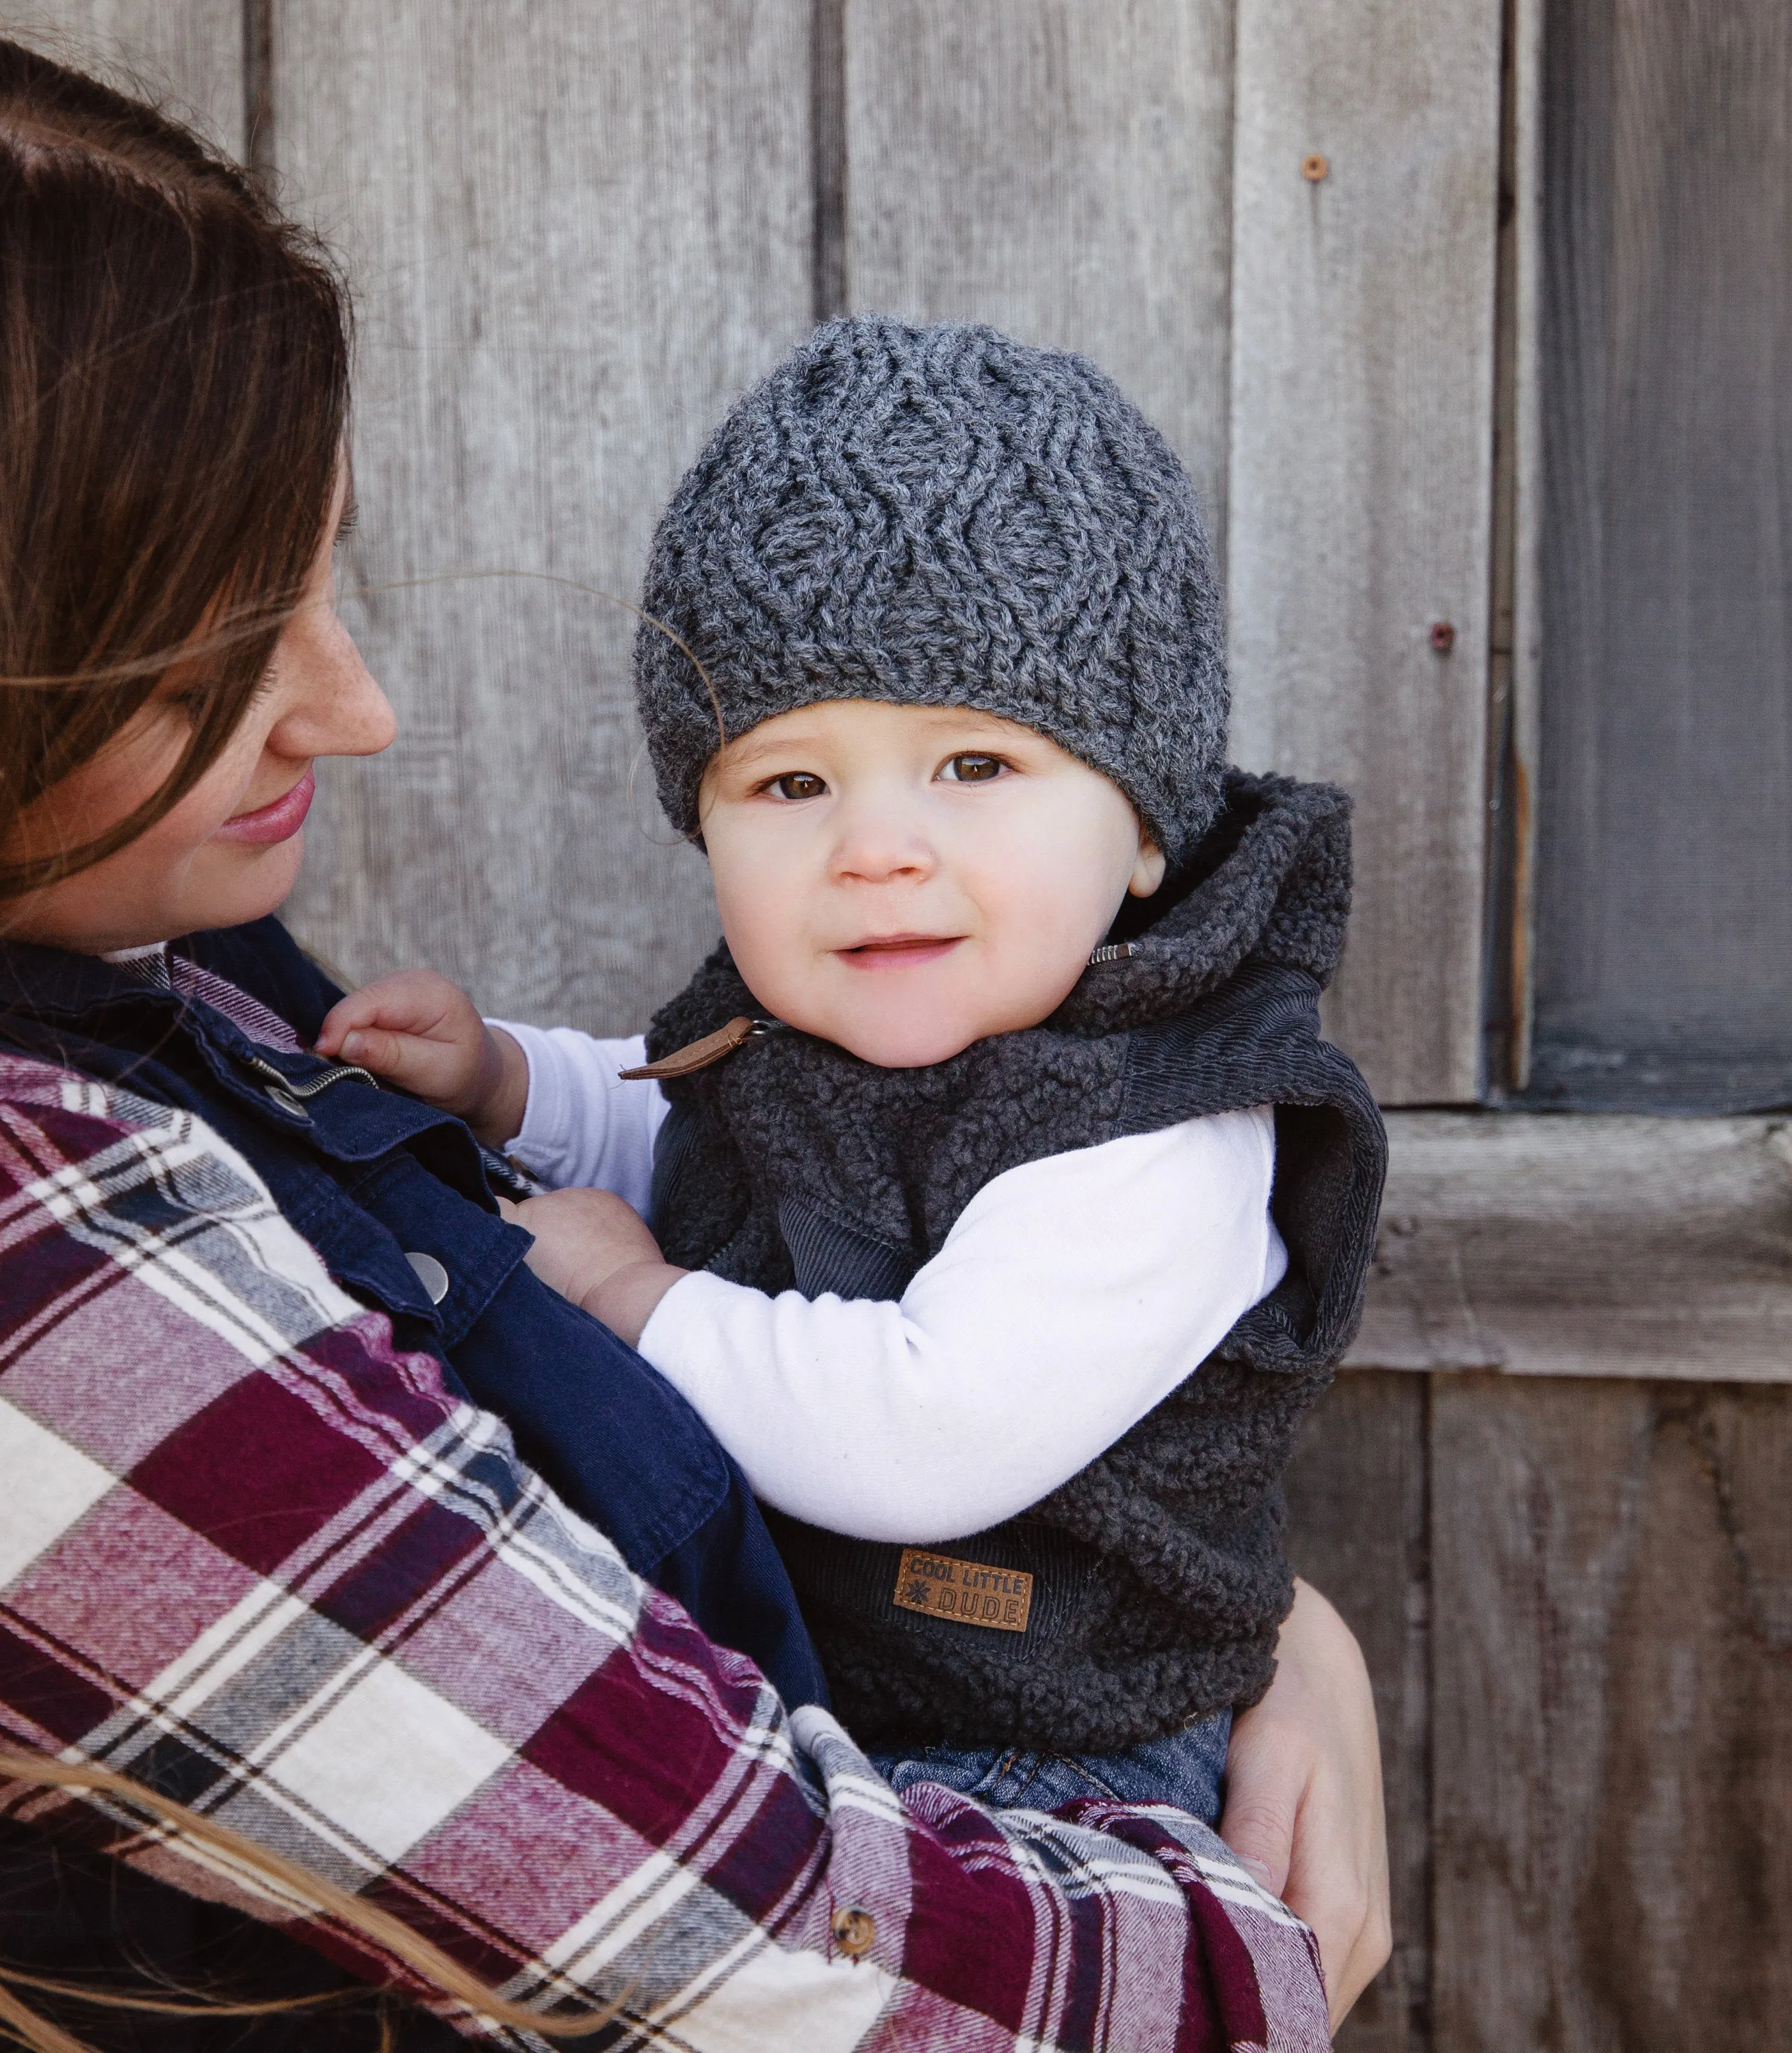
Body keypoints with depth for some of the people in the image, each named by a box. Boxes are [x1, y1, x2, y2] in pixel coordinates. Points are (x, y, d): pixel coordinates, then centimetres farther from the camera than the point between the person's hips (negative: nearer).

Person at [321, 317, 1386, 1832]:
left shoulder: (1158, 1144, -26)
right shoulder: (787, 1032, 1)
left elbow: (927, 1439, -37)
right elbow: (667, 1147, 25)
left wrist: (633, 1298, -23)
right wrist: (502, 1079, 6)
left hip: (1037, 1770, -8)